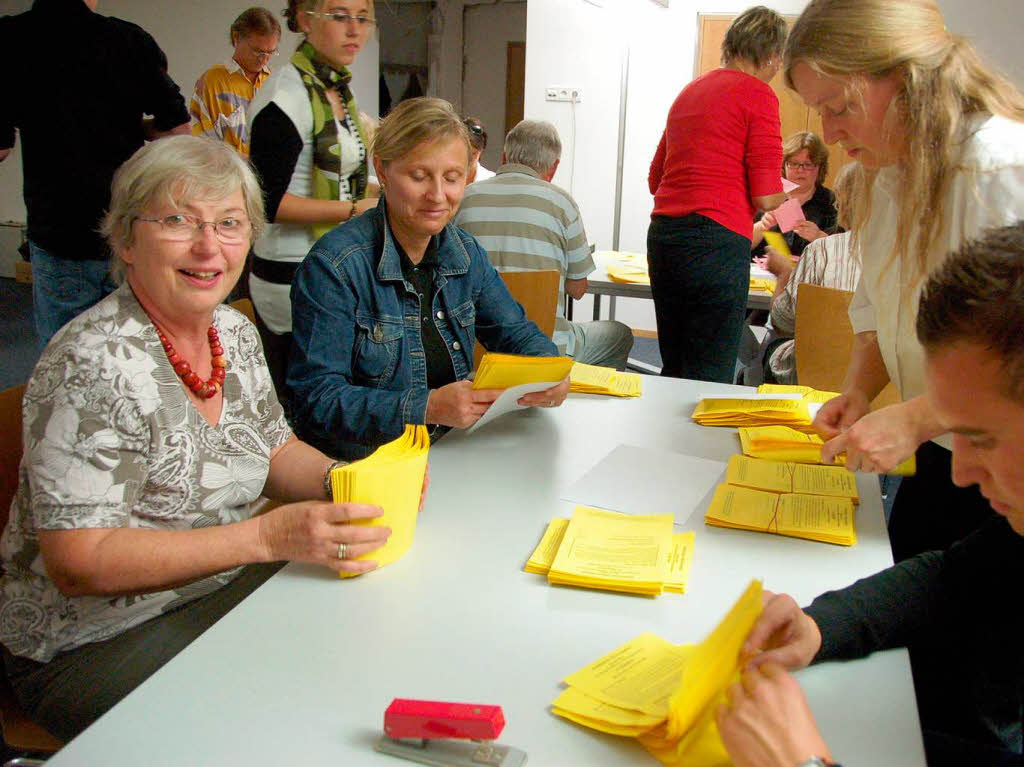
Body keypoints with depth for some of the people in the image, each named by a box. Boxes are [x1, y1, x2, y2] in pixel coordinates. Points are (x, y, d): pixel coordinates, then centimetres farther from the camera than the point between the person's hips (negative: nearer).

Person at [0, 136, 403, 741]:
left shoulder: (235, 331, 2)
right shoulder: (95, 364, -22)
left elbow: (273, 449, 15)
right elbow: (79, 562, -24)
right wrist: (269, 536, -30)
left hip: (223, 590, 8)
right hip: (96, 646, -7)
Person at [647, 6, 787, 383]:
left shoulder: (690, 90, 19)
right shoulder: (758, 94, -4)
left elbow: (656, 178, 24)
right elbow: (766, 197, -9)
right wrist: (786, 194, 12)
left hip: (662, 234, 8)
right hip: (717, 241, -8)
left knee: (673, 372, 15)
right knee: (710, 380, -2)